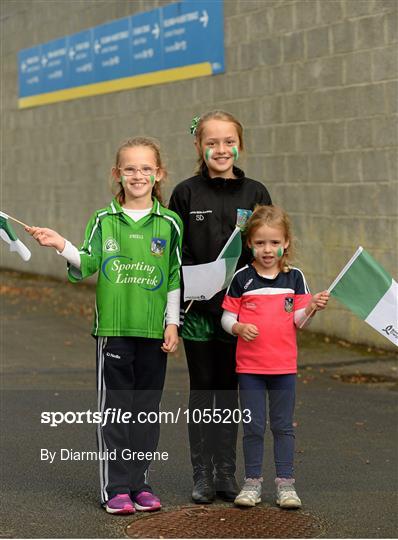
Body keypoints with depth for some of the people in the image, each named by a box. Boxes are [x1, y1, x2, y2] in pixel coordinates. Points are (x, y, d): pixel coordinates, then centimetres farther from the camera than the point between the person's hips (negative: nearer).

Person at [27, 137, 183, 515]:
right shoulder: (104, 220, 3)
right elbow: (87, 265, -2)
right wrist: (61, 245, -18)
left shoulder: (169, 223, 4)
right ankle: (115, 488, 7)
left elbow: (175, 278, 5)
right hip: (113, 328, -1)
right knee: (113, 408, 1)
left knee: (146, 409, 7)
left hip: (153, 330, 1)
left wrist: (172, 323, 1)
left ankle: (139, 484, 18)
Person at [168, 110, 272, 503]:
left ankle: (226, 472, 19)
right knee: (202, 390, 5)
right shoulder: (186, 193, 0)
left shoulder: (254, 193, 3)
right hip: (198, 308, -1)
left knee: (229, 391, 10)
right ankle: (202, 475, 13)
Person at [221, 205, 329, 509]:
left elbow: (298, 321, 0)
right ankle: (253, 482, 16)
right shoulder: (242, 278, -2)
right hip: (249, 366, -1)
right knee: (253, 427, 6)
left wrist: (312, 307, -19)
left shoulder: (294, 277, 2)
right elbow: (227, 316, 1)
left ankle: (285, 483, 15)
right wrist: (239, 328, -19)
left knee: (283, 426, 8)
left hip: (284, 366, 1)